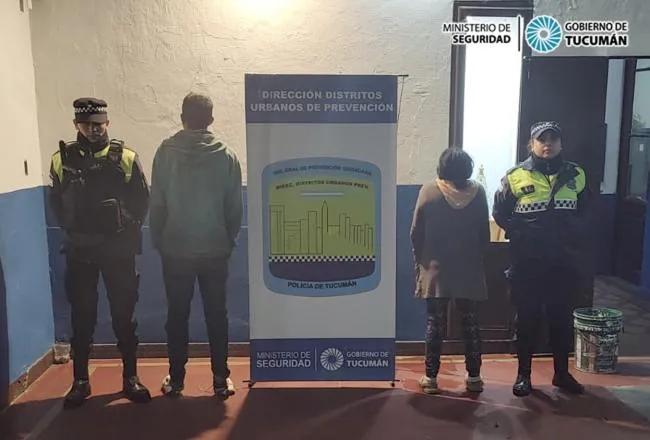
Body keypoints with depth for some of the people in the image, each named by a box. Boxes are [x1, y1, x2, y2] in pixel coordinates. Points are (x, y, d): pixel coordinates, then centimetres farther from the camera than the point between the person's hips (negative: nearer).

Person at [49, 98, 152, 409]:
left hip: (119, 249, -1)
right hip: (80, 251, 1)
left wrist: (128, 230, -5)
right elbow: (57, 203, 9)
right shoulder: (63, 158, 3)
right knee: (82, 316, 8)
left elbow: (142, 199, 1)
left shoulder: (126, 157, -2)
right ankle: (80, 380, 21)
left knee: (124, 313, 6)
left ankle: (130, 377, 19)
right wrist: (73, 230, 1)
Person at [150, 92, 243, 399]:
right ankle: (221, 379, 16)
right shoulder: (227, 156, -4)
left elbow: (156, 203, -6)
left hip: (175, 251, 0)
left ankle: (175, 379, 21)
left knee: (177, 316, 12)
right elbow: (235, 208, -2)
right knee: (216, 315, 10)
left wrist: (159, 242, 7)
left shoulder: (166, 152, -6)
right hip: (215, 251, 0)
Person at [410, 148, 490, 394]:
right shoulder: (477, 192, -2)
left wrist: (421, 260, 8)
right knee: (470, 324, 10)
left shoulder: (429, 191, -7)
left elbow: (416, 233, -6)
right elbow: (485, 234, 2)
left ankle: (431, 377, 10)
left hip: (436, 270, -1)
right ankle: (474, 377, 17)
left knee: (436, 324, 5)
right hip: (469, 271, 1)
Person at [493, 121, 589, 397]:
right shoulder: (516, 177, -5)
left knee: (562, 319, 13)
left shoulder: (576, 175, 4)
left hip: (563, 263, 3)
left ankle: (562, 373, 29)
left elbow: (585, 214, 16)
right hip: (527, 264, -3)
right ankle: (523, 374, 21)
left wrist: (575, 237, 4)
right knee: (527, 319, 7)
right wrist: (521, 234, -6)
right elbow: (500, 214, 1)